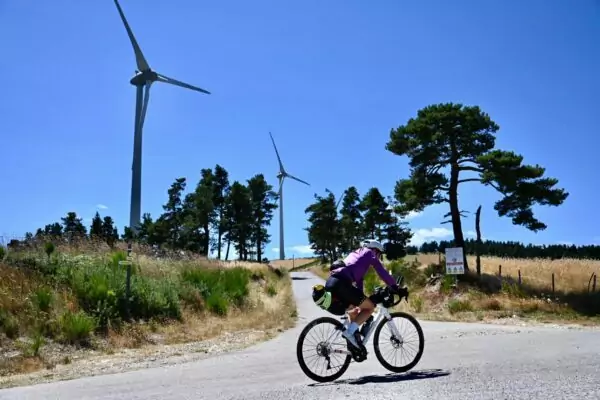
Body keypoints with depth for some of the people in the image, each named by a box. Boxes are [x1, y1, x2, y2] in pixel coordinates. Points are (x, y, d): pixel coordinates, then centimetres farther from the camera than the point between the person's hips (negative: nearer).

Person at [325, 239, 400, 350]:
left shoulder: (355, 254, 38)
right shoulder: (369, 253, 16)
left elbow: (358, 278, 39)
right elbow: (382, 272, 8)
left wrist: (361, 301, 40)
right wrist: (396, 288, 16)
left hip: (330, 283, 8)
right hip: (341, 283, -8)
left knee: (355, 311, 27)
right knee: (370, 307, 6)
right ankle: (350, 331, -8)